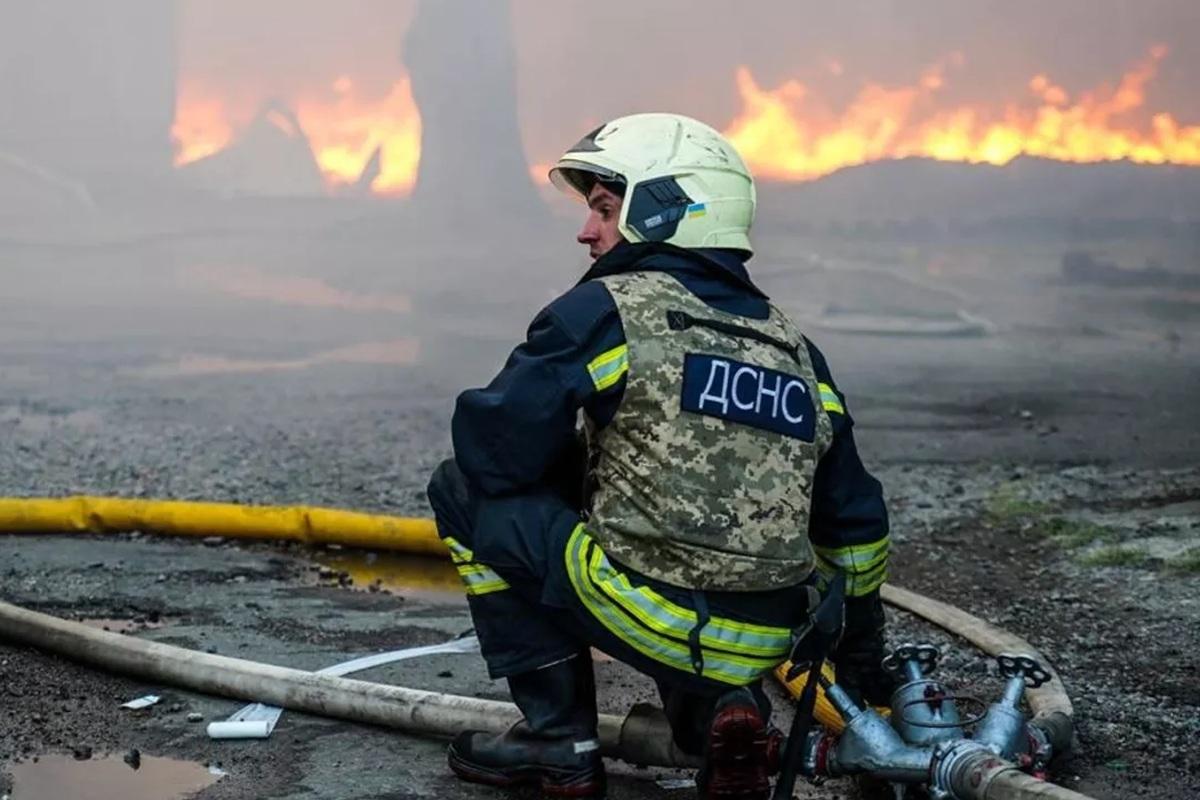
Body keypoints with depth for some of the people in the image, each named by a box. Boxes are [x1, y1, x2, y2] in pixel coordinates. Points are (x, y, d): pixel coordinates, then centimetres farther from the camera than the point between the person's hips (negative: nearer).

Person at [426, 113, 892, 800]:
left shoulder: (606, 310, -5)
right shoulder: (794, 347, 15)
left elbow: (489, 451, -4)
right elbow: (854, 520, 21)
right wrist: (862, 659, 32)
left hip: (650, 616, -7)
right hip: (765, 647, 7)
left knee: (463, 490, 11)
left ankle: (561, 740, 10)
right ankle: (726, 708, 9)